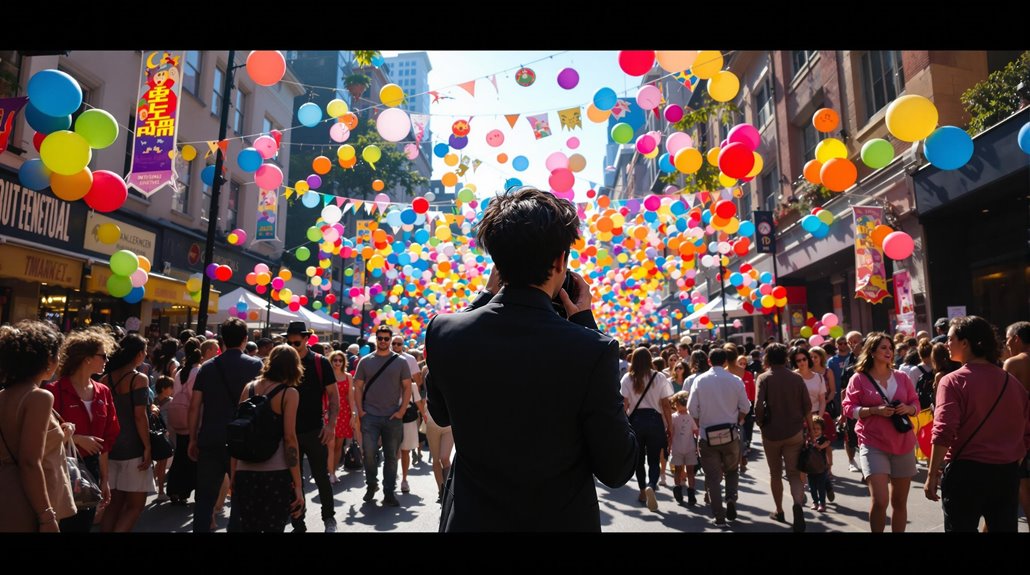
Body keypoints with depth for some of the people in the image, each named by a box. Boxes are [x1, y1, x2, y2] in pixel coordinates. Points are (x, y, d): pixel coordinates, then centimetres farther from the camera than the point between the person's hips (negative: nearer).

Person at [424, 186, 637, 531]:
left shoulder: (442, 333, -17)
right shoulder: (592, 351, -26)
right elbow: (617, 470, -12)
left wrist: (485, 299, -2)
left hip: (471, 520, 2)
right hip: (561, 521, -2)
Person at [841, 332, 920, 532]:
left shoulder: (902, 377, 7)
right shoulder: (859, 378, -4)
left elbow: (916, 404, 13)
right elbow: (849, 408, -5)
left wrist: (908, 408, -9)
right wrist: (874, 410, -19)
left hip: (903, 444, 4)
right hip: (873, 444, -4)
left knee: (899, 501, 13)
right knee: (880, 500, -13)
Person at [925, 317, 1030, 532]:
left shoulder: (953, 381, -13)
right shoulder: (1013, 381, 5)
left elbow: (943, 433, -19)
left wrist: (932, 474, -13)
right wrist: (1012, 463, 23)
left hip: (967, 471, -5)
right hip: (1007, 471, 5)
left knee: (962, 527, 6)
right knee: (1004, 528, 16)